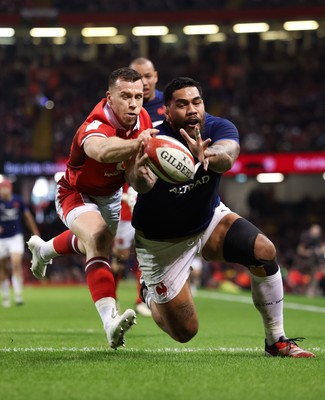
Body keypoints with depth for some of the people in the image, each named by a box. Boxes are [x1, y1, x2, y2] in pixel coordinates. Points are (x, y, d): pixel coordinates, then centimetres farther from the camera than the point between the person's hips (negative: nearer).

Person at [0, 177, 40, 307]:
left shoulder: (18, 200, -1)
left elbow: (27, 216, 11)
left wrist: (35, 233, 15)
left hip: (16, 237, 0)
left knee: (16, 263, -16)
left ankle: (18, 295, -14)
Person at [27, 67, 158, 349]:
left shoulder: (142, 119, -17)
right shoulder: (96, 127, -40)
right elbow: (102, 150, -68)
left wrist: (143, 176, -27)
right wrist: (135, 144, -87)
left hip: (110, 195, 7)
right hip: (76, 195, -7)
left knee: (97, 247, 30)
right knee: (97, 237, -36)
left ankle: (43, 249, 63)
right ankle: (110, 320, -50)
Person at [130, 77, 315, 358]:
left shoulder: (219, 128, -20)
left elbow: (227, 155, -45)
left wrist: (207, 156, -69)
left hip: (209, 218, 3)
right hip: (163, 243, -3)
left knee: (264, 251, -24)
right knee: (185, 332, 0)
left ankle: (276, 341, -8)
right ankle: (150, 294, 35)